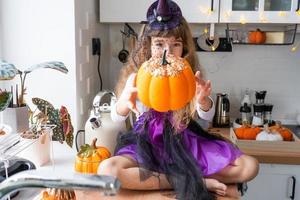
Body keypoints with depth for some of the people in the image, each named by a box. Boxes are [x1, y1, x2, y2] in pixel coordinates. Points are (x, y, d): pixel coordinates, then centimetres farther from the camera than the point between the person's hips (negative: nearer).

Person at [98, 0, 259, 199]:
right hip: (148, 143, 0)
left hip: (184, 142, 1)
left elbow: (207, 116, -13)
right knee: (107, 170, -34)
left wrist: (202, 99, -38)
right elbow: (116, 118, -13)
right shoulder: (137, 76, -9)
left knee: (249, 167, -14)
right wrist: (125, 102, -38)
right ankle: (194, 182, -22)